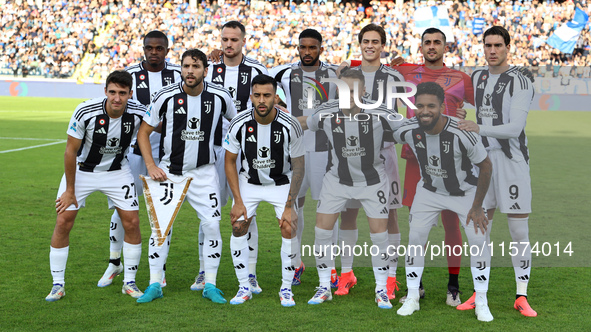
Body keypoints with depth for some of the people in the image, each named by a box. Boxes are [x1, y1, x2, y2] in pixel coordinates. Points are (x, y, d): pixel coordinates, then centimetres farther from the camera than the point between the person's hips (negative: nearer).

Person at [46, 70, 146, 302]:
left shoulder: (139, 113, -22)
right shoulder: (85, 112, -27)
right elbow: (71, 151, -16)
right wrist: (70, 191, -12)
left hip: (117, 171, 2)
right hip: (81, 169, -1)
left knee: (132, 223, -6)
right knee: (63, 222, -7)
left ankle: (129, 282, 10)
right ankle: (58, 284, 7)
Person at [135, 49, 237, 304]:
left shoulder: (220, 96, -6)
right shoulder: (165, 96, -10)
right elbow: (143, 132, -1)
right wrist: (151, 166, -8)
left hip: (204, 172, 1)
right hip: (169, 172, -1)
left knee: (212, 225, -6)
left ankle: (210, 285, 8)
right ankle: (155, 285, 9)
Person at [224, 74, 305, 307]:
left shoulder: (290, 126, -23)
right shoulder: (239, 124, -20)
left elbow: (298, 167, -13)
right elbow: (230, 162, -6)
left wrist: (289, 206, -16)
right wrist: (238, 201, -11)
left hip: (281, 182, -1)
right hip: (248, 181, 1)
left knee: (288, 230, -14)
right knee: (238, 228, -10)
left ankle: (286, 289, 4)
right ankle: (244, 287, 6)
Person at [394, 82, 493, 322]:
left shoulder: (462, 132, -33)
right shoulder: (408, 130, -24)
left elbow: (485, 166, -19)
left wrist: (477, 207, -14)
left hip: (465, 191, -2)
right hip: (429, 190, 2)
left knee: (479, 239, -11)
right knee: (415, 238, -4)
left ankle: (481, 302, 4)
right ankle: (412, 298, 11)